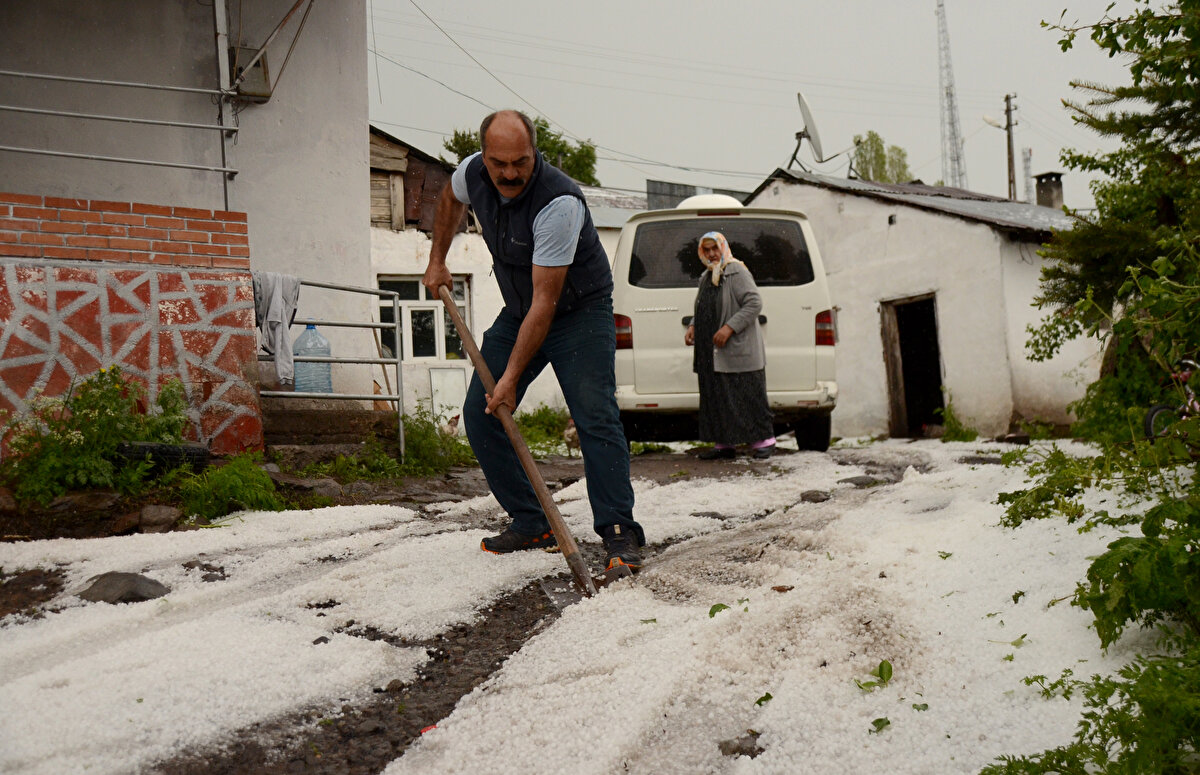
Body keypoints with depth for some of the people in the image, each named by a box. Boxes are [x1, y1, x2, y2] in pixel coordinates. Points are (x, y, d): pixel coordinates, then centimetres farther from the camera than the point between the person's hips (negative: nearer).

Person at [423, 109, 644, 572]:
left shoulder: (558, 202, -32)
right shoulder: (472, 173, -11)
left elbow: (546, 301, -32)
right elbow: (449, 198, 19)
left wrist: (512, 376, -32)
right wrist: (437, 261, 15)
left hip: (579, 312, -6)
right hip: (517, 312, 7)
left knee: (595, 417, -19)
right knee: (479, 416, -1)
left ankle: (619, 532, -14)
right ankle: (530, 524, 6)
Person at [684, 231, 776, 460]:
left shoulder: (737, 273, -8)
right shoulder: (706, 277, 18)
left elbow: (754, 304, -16)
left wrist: (730, 327, -22)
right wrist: (693, 327, 11)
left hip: (739, 351, -8)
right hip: (712, 354, 8)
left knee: (747, 396, -5)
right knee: (716, 398, 8)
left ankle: (764, 440, 5)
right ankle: (724, 443, 15)